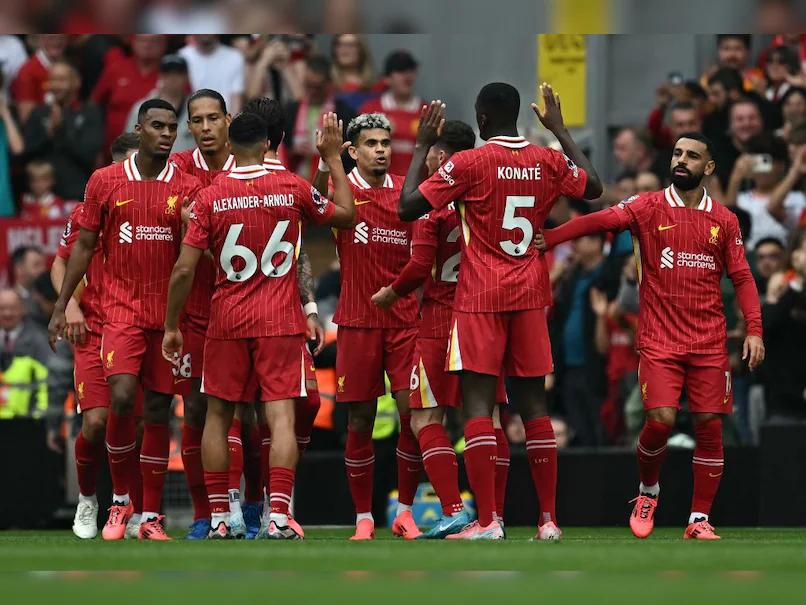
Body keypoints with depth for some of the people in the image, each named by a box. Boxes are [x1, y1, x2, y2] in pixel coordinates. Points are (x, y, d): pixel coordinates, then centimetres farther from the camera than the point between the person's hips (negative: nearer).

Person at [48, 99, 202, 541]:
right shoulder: (105, 182, 3)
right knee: (122, 397, -17)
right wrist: (61, 306, 6)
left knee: (158, 411, 3)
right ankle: (120, 499, 2)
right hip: (121, 306, -1)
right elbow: (84, 246, 9)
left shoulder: (187, 188, 3)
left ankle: (150, 516, 9)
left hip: (169, 312, 1)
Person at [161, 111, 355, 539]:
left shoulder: (209, 197, -4)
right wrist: (333, 158, 22)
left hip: (226, 320, 1)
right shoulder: (292, 188, -3)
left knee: (218, 415, 12)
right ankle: (278, 515, -17)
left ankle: (218, 518, 12)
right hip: (280, 319, -1)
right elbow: (345, 215, 14)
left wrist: (171, 326, 5)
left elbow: (184, 270, -5)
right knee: (281, 415, -4)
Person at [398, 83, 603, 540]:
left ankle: (487, 520, -14)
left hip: (481, 298, -4)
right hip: (530, 295, 4)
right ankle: (549, 519, 8)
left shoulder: (468, 163, -10)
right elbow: (593, 187, 24)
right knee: (533, 404, 8)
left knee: (478, 403, -6)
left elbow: (408, 207, -9)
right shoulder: (549, 162, 4)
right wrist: (560, 130, 31)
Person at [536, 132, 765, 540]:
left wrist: (754, 330, -2)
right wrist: (545, 238, -27)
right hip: (659, 339, -2)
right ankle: (648, 491, 14)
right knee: (661, 419, -15)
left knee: (710, 425, -2)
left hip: (709, 342, 2)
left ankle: (700, 519, 7)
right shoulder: (649, 207, 1)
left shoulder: (724, 220, 8)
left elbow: (741, 277, 10)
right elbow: (600, 221, -12)